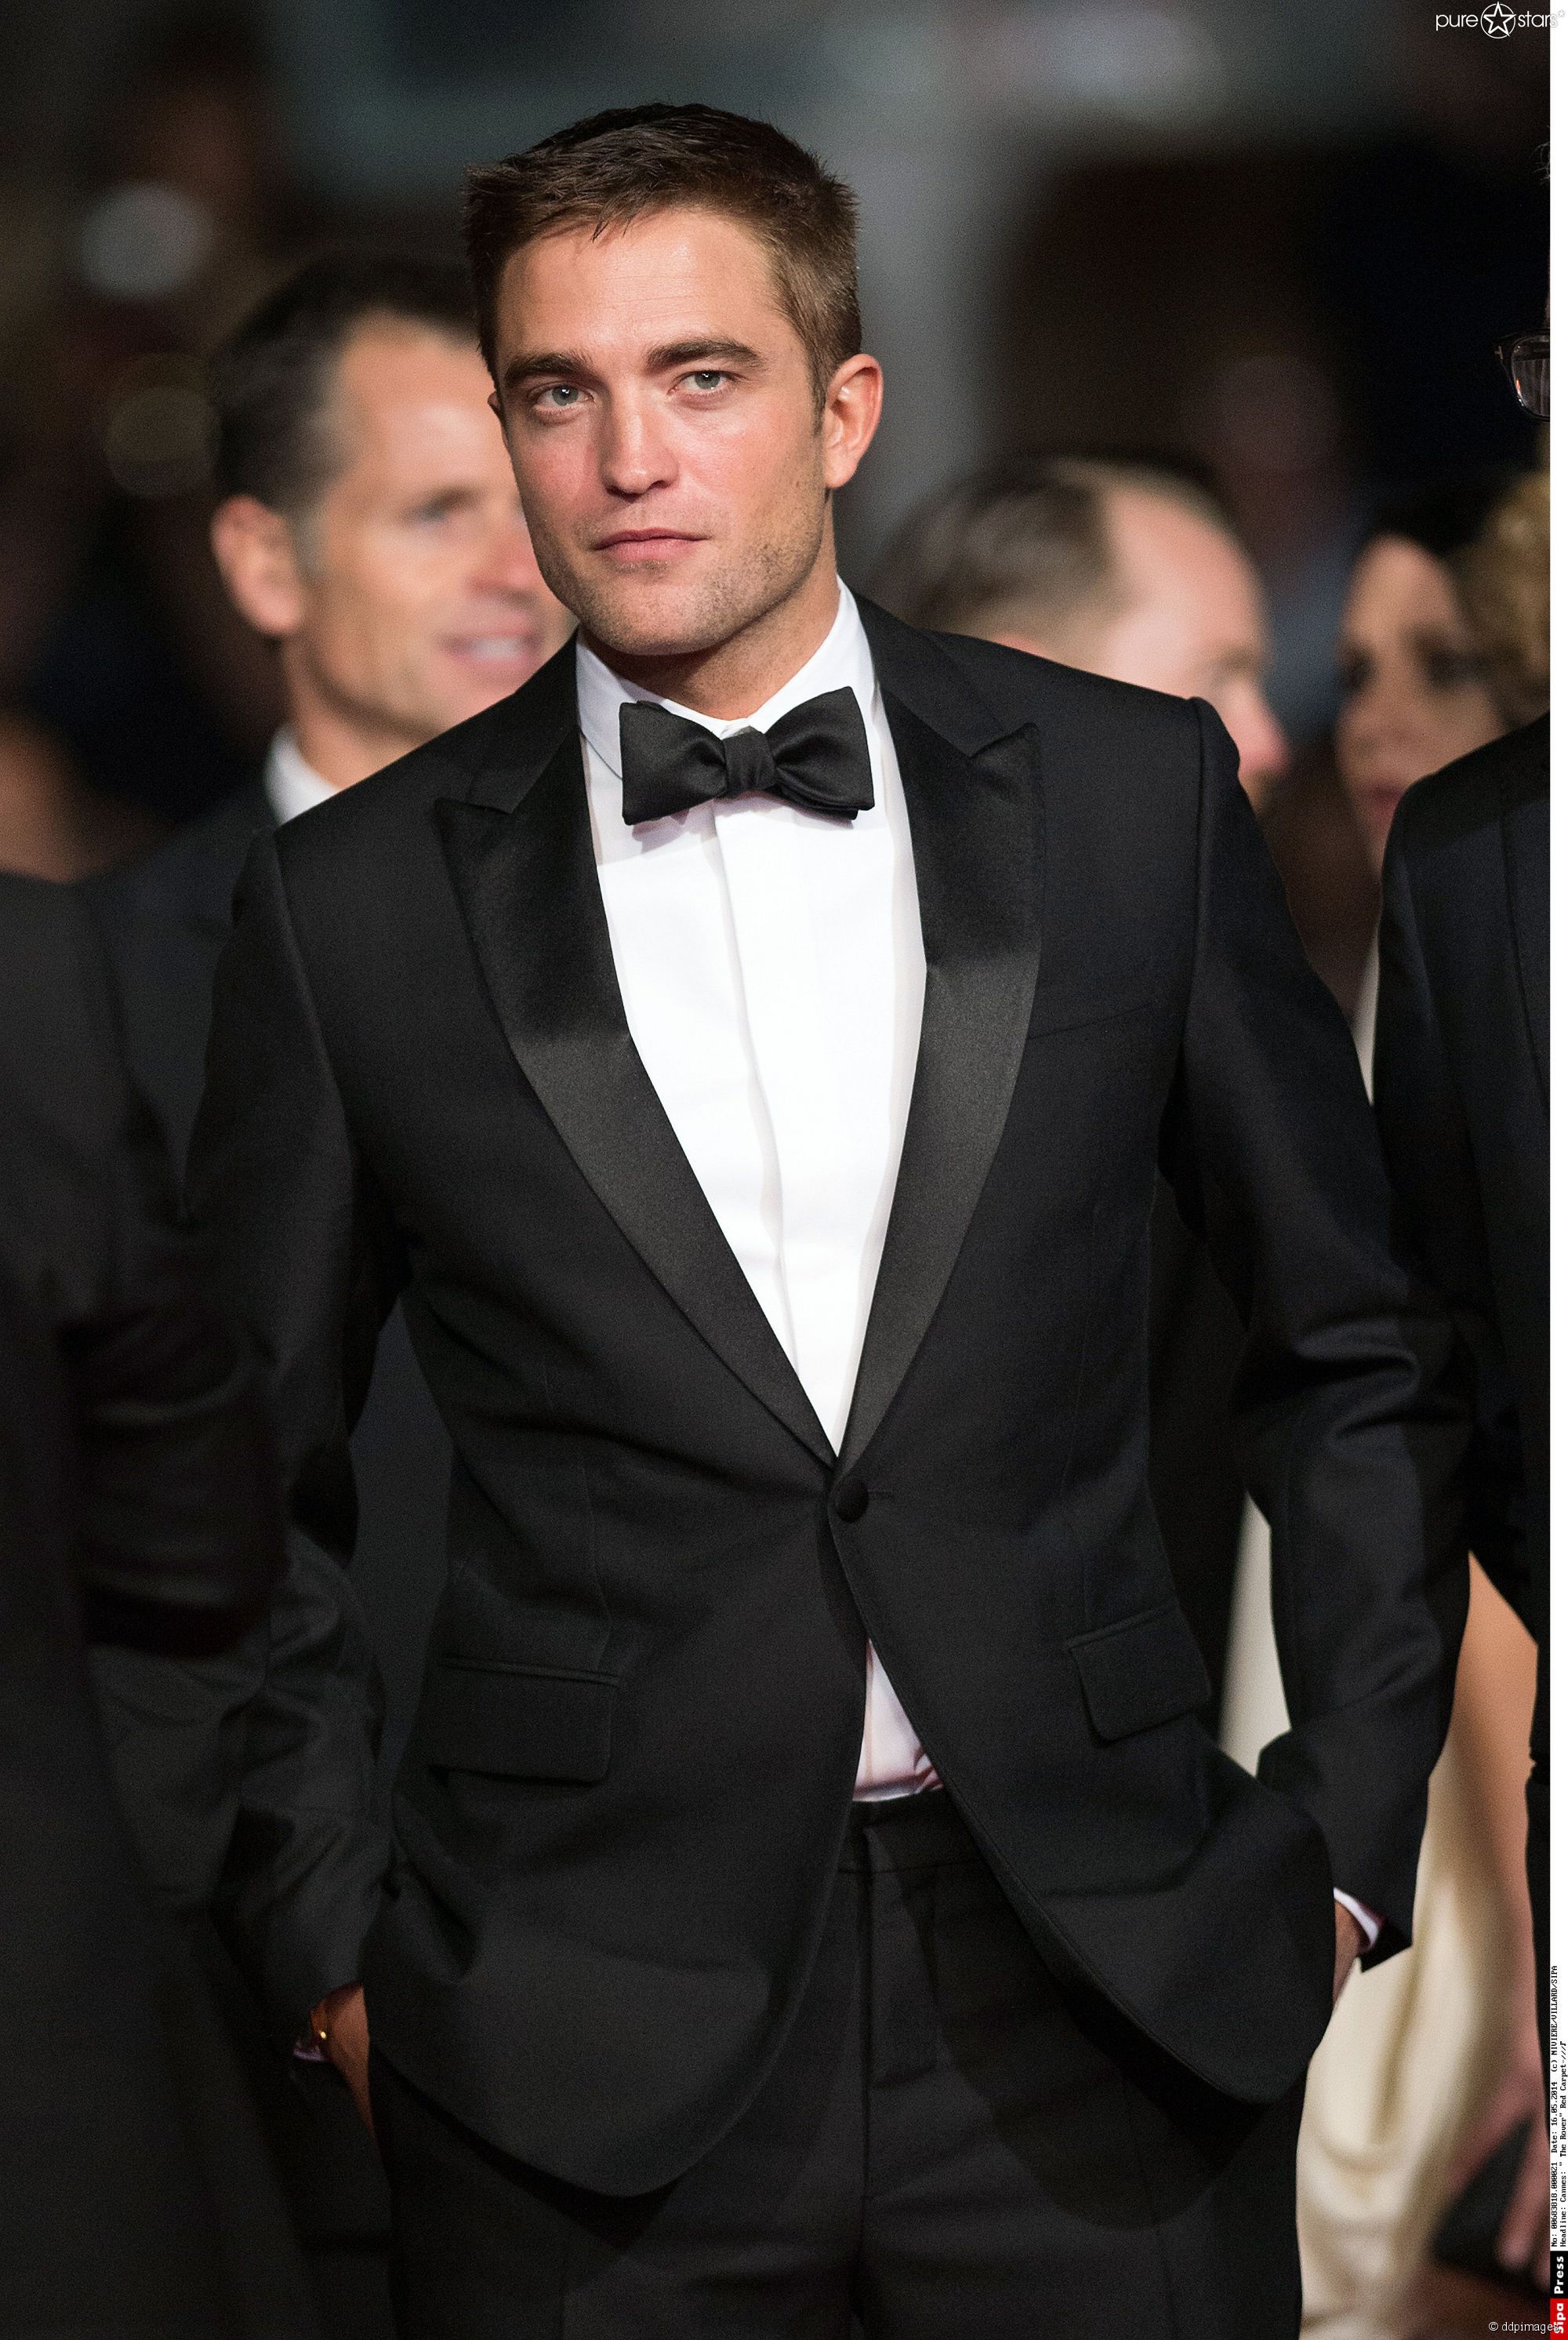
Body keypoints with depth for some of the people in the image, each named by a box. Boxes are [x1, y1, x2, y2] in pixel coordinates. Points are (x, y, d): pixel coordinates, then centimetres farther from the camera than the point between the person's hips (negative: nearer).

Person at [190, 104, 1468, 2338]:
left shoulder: (1135, 795, 3)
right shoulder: (355, 902, 1)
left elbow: (1356, 1352, 10)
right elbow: (251, 1492, 9)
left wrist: (1347, 1843, 6)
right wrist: (337, 1948, 3)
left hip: (1106, 1996, 1)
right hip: (586, 2051, 0)